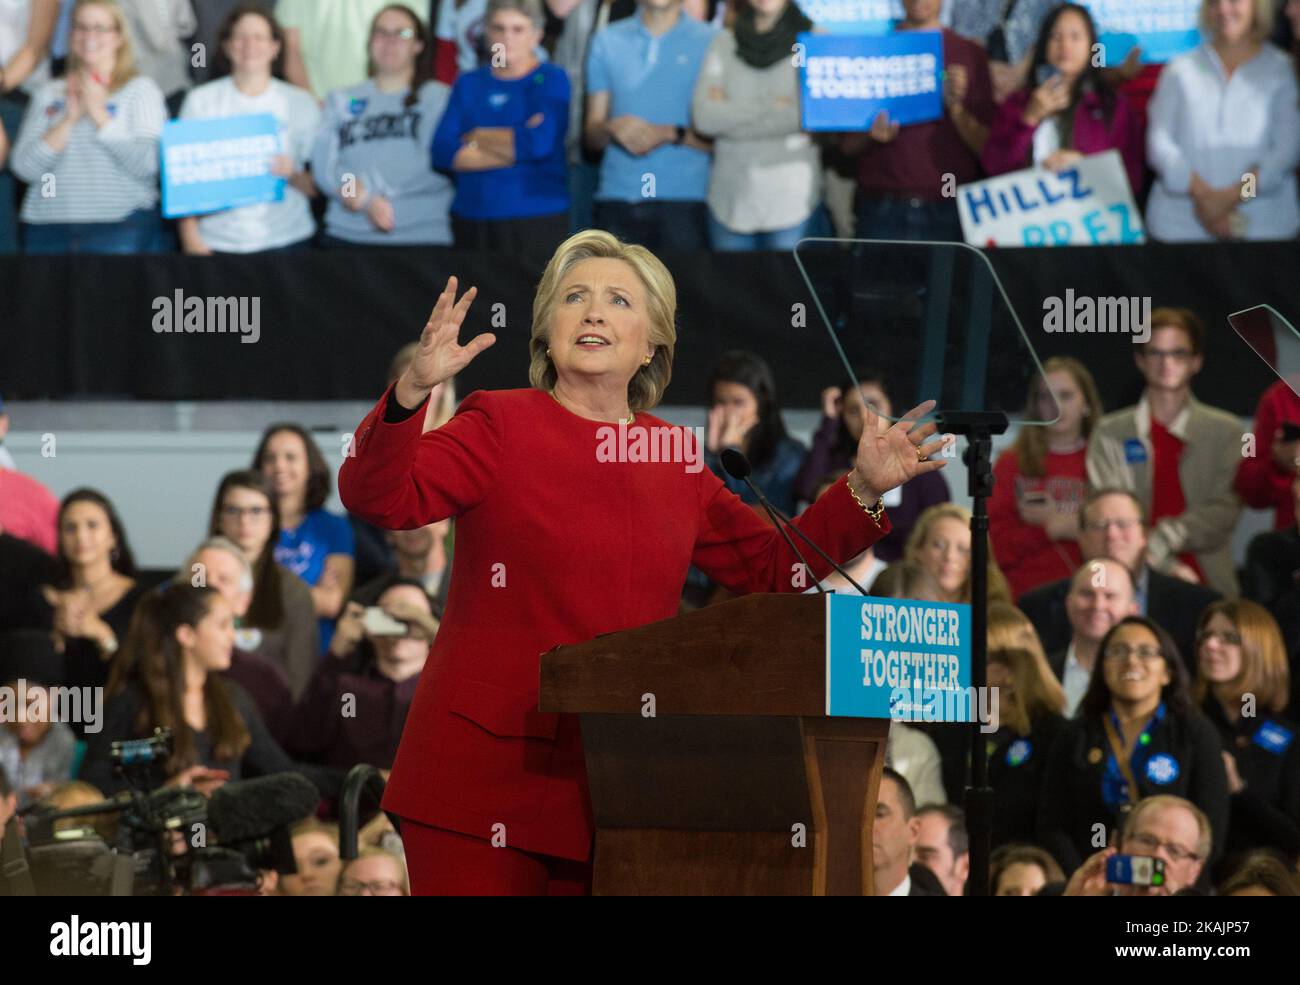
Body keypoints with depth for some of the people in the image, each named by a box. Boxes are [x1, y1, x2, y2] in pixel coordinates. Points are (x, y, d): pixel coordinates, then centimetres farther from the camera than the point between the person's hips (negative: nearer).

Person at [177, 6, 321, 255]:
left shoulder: (299, 102, 6)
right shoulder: (201, 100, 6)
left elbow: (317, 186, 6)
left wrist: (293, 176, -14)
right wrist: (190, 238, -5)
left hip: (285, 241, 0)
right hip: (216, 242, 0)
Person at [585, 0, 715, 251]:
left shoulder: (709, 41, 5)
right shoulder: (607, 41, 14)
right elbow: (591, 135, 13)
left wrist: (670, 134, -13)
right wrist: (613, 129, -10)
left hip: (683, 201, -2)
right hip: (616, 200, 2)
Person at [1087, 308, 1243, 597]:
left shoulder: (1225, 431, 11)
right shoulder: (1110, 433, 10)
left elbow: (1226, 510, 0)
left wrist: (1162, 540, -15)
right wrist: (1168, 566, -13)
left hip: (1209, 583, 0)